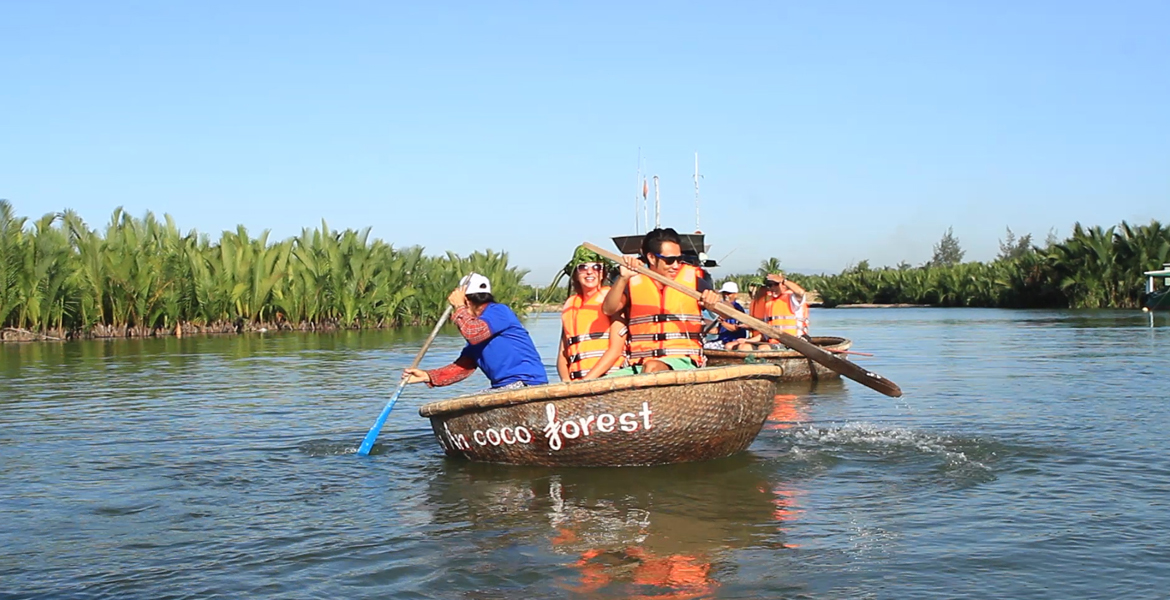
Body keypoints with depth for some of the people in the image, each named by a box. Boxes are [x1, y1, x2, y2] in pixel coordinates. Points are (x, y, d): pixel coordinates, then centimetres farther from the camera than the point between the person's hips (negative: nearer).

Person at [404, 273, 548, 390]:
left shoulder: (498, 311, -7)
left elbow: (473, 333, -24)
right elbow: (463, 366, 15)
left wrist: (459, 307, -7)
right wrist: (428, 376, 6)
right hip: (502, 387, 10)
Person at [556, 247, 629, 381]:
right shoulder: (569, 305, 18)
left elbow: (615, 350, -3)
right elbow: (562, 354, 16)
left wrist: (587, 380, -10)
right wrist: (567, 381, -3)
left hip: (611, 379, -3)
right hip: (576, 384, 4)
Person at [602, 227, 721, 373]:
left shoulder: (691, 277, 7)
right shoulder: (634, 281, 9)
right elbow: (608, 310, -5)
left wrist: (714, 302, -19)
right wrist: (623, 278, -18)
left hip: (683, 361, -1)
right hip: (639, 365, 2)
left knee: (653, 368, -35)